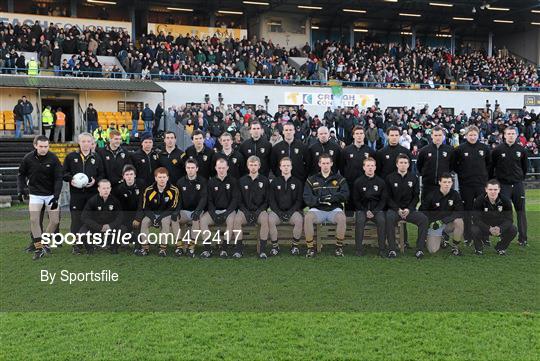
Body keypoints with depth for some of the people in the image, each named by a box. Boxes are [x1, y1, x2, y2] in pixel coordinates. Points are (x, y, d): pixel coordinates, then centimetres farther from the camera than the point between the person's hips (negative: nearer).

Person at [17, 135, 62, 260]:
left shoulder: (53, 158, -12)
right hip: (35, 194, 0)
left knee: (55, 221, -1)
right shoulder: (28, 158, -8)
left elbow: (58, 179, -11)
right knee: (34, 220, -8)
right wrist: (20, 190, -3)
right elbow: (21, 175, 8)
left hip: (51, 194, 0)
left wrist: (56, 197, -18)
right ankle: (38, 248, 2)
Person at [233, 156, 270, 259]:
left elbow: (267, 200, 5)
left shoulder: (264, 180, 8)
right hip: (245, 210, 1)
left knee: (265, 219, -34)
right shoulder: (242, 181, 10)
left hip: (260, 210, -1)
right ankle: (238, 248, -20)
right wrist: (245, 211, -9)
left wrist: (259, 210, -11)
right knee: (237, 219, -32)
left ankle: (262, 250, -27)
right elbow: (239, 200, 7)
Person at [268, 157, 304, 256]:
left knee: (299, 220, -32)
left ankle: (295, 245, -13)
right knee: (270, 220, -31)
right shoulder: (274, 182, 12)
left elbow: (299, 200, 4)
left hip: (292, 211, 0)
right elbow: (271, 200, 4)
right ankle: (275, 245, -15)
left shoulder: (297, 182, 11)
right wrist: (279, 212, -12)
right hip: (277, 211, 1)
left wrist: (290, 212, -12)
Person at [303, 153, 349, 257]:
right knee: (307, 217, -32)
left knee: (342, 217, -34)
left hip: (334, 209, 0)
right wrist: (319, 200, -18)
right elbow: (307, 198, 2)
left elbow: (345, 195, 0)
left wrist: (333, 197, -18)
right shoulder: (311, 180, 14)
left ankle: (339, 246, -16)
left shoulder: (339, 179, 14)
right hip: (317, 209, 0)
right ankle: (310, 247, -19)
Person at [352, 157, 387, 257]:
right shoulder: (358, 182, 3)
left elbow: (383, 199, 6)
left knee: (382, 220, -29)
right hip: (362, 209, -1)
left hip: (377, 209, 1)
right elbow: (355, 200, 4)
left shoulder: (381, 182, 7)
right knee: (359, 220, -31)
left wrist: (375, 211, -9)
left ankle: (382, 248, -20)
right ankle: (359, 248, -22)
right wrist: (365, 211, -10)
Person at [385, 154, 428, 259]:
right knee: (389, 217, -35)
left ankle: (420, 249, -18)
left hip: (410, 209, 2)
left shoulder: (414, 178, 9)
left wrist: (409, 209, -9)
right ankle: (392, 249, -29)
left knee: (423, 218, -25)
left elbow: (416, 197, 7)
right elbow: (388, 197, 0)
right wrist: (398, 210, -12)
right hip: (394, 209, -2)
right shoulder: (390, 178, 3)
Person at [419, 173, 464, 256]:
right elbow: (422, 211, -5)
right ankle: (443, 237, 20)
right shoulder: (432, 195, -13)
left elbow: (459, 213, -14)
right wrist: (432, 222, -21)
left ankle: (455, 246, -8)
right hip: (434, 224, -1)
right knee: (432, 250, -14)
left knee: (459, 221, -32)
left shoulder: (455, 194, -8)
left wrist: (442, 221, -24)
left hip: (449, 224, 1)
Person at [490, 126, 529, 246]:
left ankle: (523, 238, 12)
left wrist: (521, 177, 14)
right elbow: (491, 167, 2)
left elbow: (525, 166, 16)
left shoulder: (521, 150, 3)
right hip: (503, 185, -2)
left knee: (521, 211, 5)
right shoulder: (498, 150, -4)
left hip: (518, 185, 2)